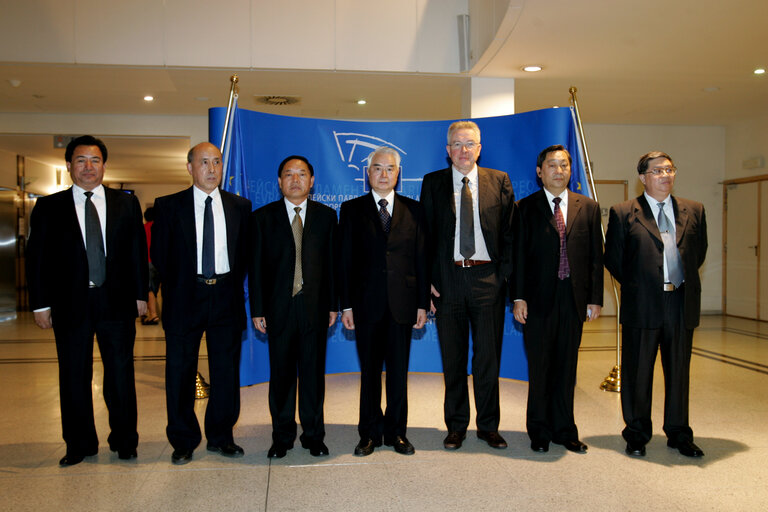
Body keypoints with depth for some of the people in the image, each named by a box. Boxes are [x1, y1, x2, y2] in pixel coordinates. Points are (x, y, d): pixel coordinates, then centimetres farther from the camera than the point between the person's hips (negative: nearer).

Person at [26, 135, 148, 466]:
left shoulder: (126, 204, 7)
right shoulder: (48, 207, 5)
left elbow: (138, 251, 7)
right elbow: (36, 258, 4)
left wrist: (140, 294, 3)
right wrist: (40, 304, -1)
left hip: (117, 300, 0)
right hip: (70, 302, 0)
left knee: (121, 373, 6)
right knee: (74, 377, 8)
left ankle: (124, 441, 22)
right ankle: (80, 445, 24)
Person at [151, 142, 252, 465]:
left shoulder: (239, 206, 7)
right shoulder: (168, 206, 2)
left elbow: (244, 253, 10)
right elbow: (160, 256, 5)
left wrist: (232, 286, 3)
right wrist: (177, 289, 4)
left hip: (226, 296, 2)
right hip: (185, 297, -1)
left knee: (226, 370, 8)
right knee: (181, 371, 5)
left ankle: (221, 437, 24)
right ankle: (183, 441, 21)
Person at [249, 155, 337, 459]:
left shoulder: (326, 216, 7)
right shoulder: (263, 217, 5)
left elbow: (332, 262, 6)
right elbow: (256, 267, 3)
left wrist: (333, 304, 1)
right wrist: (257, 309, -2)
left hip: (315, 307, 1)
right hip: (279, 307, 0)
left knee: (313, 372, 7)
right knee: (281, 374, 8)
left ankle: (313, 435, 22)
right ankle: (282, 436, 23)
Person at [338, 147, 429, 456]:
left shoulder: (413, 210, 7)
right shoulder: (351, 209, 5)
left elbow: (421, 258, 5)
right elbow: (345, 260, 2)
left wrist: (422, 303, 0)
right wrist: (346, 305, -3)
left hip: (402, 303, 1)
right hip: (366, 303, 0)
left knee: (399, 371, 8)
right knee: (369, 371, 9)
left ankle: (396, 431, 23)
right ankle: (370, 433, 22)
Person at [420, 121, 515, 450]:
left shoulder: (499, 181, 6)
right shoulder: (432, 183, 6)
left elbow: (509, 232, 6)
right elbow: (425, 235, 5)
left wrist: (505, 274, -4)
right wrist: (427, 281, -3)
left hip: (487, 278, 0)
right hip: (448, 280, 0)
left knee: (488, 357, 7)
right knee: (453, 358, 9)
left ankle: (488, 426, 23)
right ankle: (456, 426, 24)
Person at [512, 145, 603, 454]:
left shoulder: (588, 208, 10)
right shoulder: (526, 208, 3)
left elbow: (596, 257, 8)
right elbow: (519, 255, -1)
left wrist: (595, 298, 2)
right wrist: (518, 297, -7)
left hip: (574, 300, 2)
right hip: (539, 300, -2)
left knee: (566, 368, 10)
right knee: (539, 369, 6)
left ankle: (564, 430, 24)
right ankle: (540, 432, 20)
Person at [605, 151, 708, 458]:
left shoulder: (694, 210, 11)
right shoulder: (623, 213, 0)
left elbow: (699, 252, 19)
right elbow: (613, 259, 3)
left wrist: (683, 281, 11)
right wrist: (635, 286, 3)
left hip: (682, 302, 3)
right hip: (642, 304, -3)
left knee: (679, 371, 12)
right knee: (638, 372, 6)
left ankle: (678, 433, 27)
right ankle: (637, 434, 21)